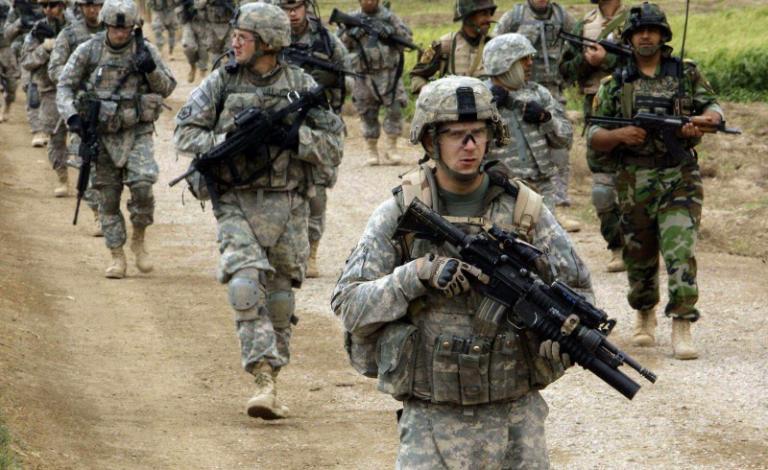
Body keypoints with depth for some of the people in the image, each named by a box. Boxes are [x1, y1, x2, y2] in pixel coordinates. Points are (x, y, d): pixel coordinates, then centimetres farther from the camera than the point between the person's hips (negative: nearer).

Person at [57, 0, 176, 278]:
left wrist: (151, 69, -15)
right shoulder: (89, 51, -4)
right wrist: (71, 116, -14)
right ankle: (117, 257, 13)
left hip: (137, 132, -1)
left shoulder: (145, 51, -2)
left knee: (142, 185, -21)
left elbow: (167, 88, 4)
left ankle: (138, 240, 2)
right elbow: (65, 86, 2)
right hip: (102, 133, 1)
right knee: (108, 197, 3)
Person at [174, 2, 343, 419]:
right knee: (246, 284, -20)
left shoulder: (301, 86, 2)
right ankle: (264, 380, -24)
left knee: (280, 298, 8)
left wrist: (294, 137, -15)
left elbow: (333, 147, 2)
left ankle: (270, 379, 23)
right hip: (237, 204, -1)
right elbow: (185, 133, 2)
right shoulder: (221, 82, 2)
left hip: (287, 207, 1)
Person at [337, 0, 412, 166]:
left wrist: (391, 31, -16)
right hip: (364, 76, 1)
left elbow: (407, 38, 2)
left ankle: (391, 149, 0)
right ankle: (372, 152, 12)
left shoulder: (389, 17, 5)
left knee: (394, 109, -8)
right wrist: (352, 33, -14)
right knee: (368, 115, 4)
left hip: (388, 73, -1)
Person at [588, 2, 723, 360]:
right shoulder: (615, 84, 7)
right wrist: (619, 135, -16)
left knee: (680, 249, -15)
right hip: (634, 181, 2)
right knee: (639, 255, 11)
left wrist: (702, 122, -13)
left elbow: (713, 108, 10)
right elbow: (593, 136, 5)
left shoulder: (687, 74, 6)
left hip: (680, 179, -2)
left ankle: (682, 326, -17)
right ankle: (645, 317, 33)